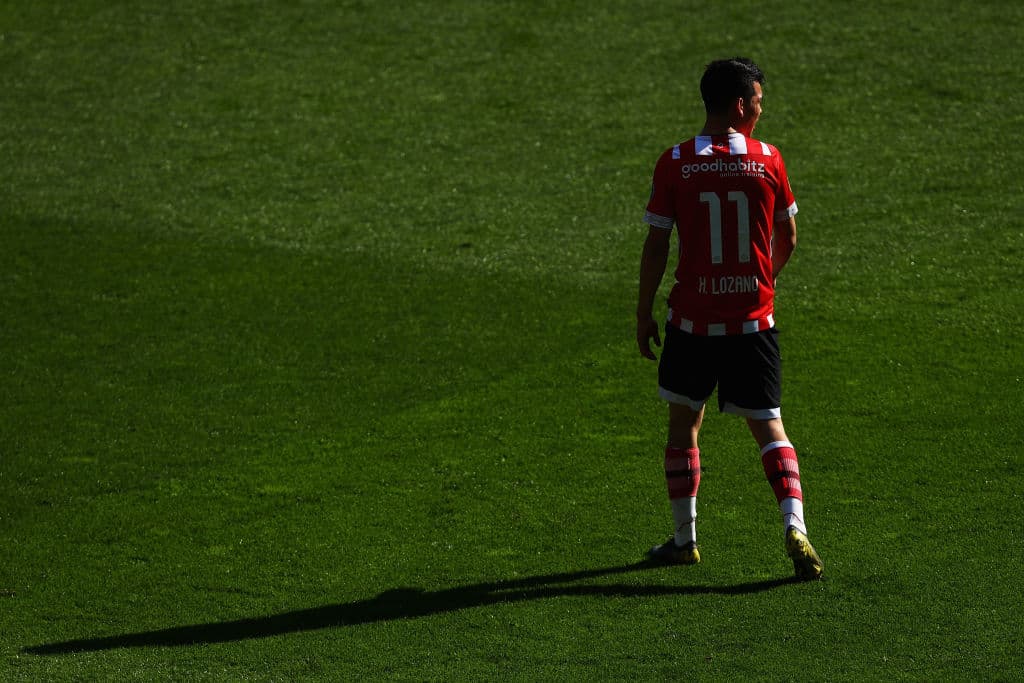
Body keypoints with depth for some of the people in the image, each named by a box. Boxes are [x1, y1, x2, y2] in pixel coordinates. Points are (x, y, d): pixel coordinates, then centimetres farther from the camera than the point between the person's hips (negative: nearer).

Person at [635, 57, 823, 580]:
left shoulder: (674, 164, -6)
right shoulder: (768, 160, -3)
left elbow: (656, 245, -4)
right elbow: (788, 238, 8)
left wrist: (644, 313, 6)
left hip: (693, 320, 0)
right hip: (754, 319, 0)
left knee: (683, 422, 16)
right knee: (768, 425, 5)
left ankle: (684, 539, 21)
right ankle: (795, 527, -13)